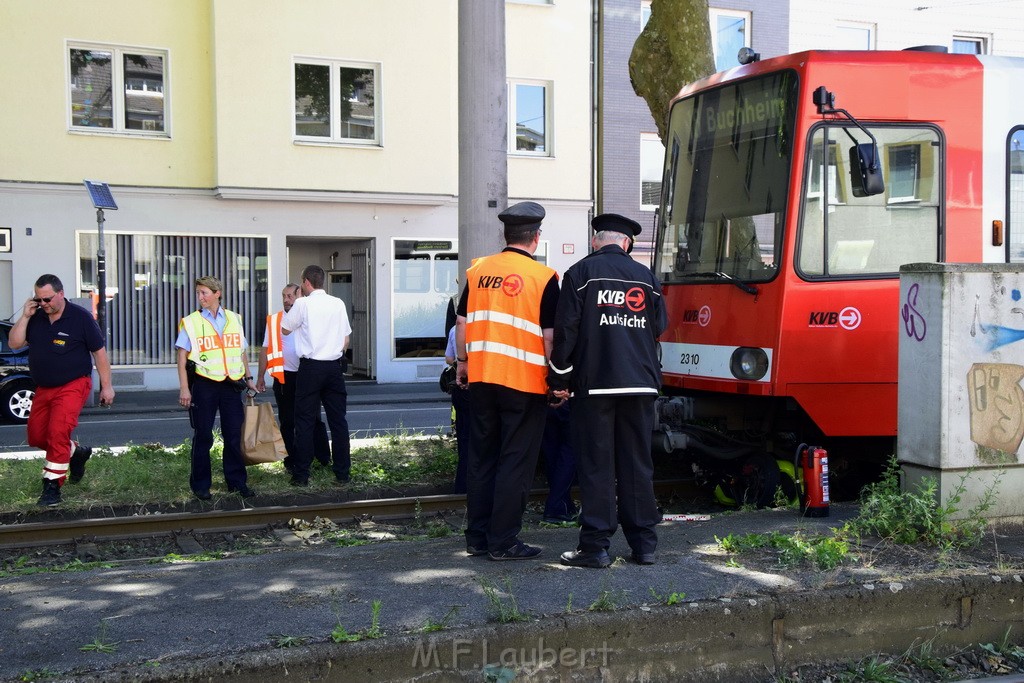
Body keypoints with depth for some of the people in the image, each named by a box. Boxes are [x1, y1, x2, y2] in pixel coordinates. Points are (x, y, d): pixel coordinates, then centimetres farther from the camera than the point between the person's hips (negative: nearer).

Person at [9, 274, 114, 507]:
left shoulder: (80, 317, -10)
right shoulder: (35, 317, 2)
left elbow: (99, 352, -6)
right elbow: (14, 343, -1)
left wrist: (106, 386, -6)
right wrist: (25, 317, -13)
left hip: (72, 386, -6)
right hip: (43, 389, 6)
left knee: (58, 432, -18)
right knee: (36, 437, 11)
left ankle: (52, 487, -9)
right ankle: (77, 453, 34)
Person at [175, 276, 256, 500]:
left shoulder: (234, 319, 10)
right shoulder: (190, 322, 0)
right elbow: (182, 356, -3)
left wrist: (248, 378, 14)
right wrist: (184, 388, -9)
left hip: (231, 384, 3)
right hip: (204, 384, -3)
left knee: (234, 435, 6)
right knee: (203, 436, 3)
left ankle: (237, 482, 16)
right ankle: (200, 484, 14)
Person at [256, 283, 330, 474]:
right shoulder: (274, 320, 5)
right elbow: (266, 349, 6)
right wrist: (260, 376, 4)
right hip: (284, 377, 0)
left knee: (314, 419, 6)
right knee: (287, 422, 7)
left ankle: (324, 459, 12)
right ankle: (291, 461, 15)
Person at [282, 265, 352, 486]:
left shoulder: (302, 304, -6)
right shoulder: (338, 304, 4)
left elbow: (285, 329, 9)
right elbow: (346, 339, 10)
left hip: (310, 368, -3)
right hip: (334, 366, 3)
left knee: (305, 421, 3)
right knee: (338, 420, 7)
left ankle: (301, 475, 5)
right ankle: (342, 473, 11)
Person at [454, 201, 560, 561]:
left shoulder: (478, 270, 4)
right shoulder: (543, 277, -9)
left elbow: (461, 323, 9)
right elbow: (550, 336, -10)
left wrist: (462, 362, 21)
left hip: (481, 378, 5)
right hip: (525, 382, -5)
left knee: (482, 457, 14)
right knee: (516, 461, 3)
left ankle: (477, 536, 20)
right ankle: (503, 541, 5)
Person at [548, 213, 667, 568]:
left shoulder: (580, 273, -2)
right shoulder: (646, 276, 9)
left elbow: (566, 329, -6)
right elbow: (659, 327, 14)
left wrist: (559, 378, 1)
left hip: (594, 382, -3)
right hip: (641, 383, 4)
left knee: (595, 464, 0)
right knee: (638, 463, 9)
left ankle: (595, 546, 2)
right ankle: (644, 543, 14)